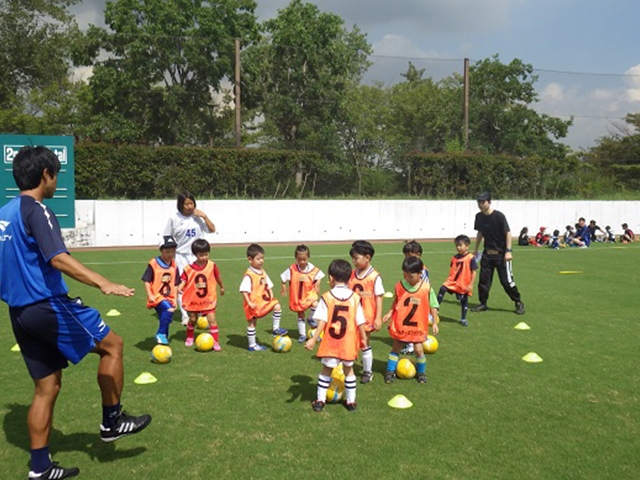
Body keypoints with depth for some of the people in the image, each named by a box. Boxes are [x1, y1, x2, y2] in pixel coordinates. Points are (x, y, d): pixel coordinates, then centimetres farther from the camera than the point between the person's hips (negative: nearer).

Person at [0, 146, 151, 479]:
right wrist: (103, 283, -39)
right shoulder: (36, 211, -13)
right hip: (48, 306, -9)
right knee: (112, 345, 5)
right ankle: (112, 422, 12)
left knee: (47, 386, 13)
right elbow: (58, 259, -28)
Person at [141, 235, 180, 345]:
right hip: (157, 296, -6)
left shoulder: (174, 266, 6)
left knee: (165, 320, 11)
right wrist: (149, 295, -14)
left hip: (169, 297, 6)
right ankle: (161, 334, -17)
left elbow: (175, 284, 12)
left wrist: (175, 299, 8)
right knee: (168, 309, -29)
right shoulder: (153, 263, -8)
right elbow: (146, 280, -6)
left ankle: (163, 339, 26)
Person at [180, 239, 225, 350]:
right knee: (192, 319, 15)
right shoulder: (189, 268, -11)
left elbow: (217, 277, 8)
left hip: (208, 299, -1)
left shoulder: (212, 266, -8)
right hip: (193, 299, 1)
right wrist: (177, 290, -30)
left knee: (211, 319, -9)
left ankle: (216, 342, -2)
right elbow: (183, 281, -11)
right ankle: (189, 337, 41)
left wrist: (222, 287, 23)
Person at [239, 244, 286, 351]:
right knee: (252, 323, 5)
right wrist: (249, 303, -26)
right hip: (254, 304, -7)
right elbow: (244, 290, -23)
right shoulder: (249, 275, -19)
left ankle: (275, 329, 4)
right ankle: (252, 345, 18)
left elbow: (269, 285, 16)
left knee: (277, 306, -10)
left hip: (264, 301, 7)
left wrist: (271, 295, 1)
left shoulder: (262, 272, 6)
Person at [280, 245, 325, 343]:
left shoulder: (313, 269, -12)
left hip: (310, 293, 0)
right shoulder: (292, 269, -15)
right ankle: (302, 334, 27)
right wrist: (283, 287, 1)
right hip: (297, 296, 0)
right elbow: (284, 278, -2)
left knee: (315, 304, -30)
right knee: (300, 315, 11)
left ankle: (311, 319, 1)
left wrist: (317, 284, -3)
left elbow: (318, 276, 7)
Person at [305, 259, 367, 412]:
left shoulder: (327, 297, -9)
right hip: (349, 343, 1)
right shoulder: (355, 297, -4)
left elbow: (322, 322, -14)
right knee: (349, 369, 18)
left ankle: (320, 400, 19)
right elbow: (360, 322, -1)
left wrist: (314, 339, -11)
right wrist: (363, 338, 12)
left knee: (326, 369, 15)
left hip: (330, 343, -1)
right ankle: (351, 401, 24)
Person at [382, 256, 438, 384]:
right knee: (396, 348, 12)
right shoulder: (400, 285, -10)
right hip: (400, 324, 1)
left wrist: (434, 322, 1)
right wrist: (390, 313, -7)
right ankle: (390, 371, 25)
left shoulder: (426, 287, -13)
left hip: (418, 325, -1)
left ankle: (421, 372, 25)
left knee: (418, 349, 1)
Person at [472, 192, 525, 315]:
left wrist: (508, 251, -19)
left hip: (501, 254, -6)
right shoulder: (479, 216, 1)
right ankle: (483, 304, 18)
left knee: (506, 280, -3)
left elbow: (507, 233, -14)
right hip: (487, 254, 6)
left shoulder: (499, 216, -16)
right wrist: (476, 249, 18)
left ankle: (519, 303, 13)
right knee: (484, 279, 6)